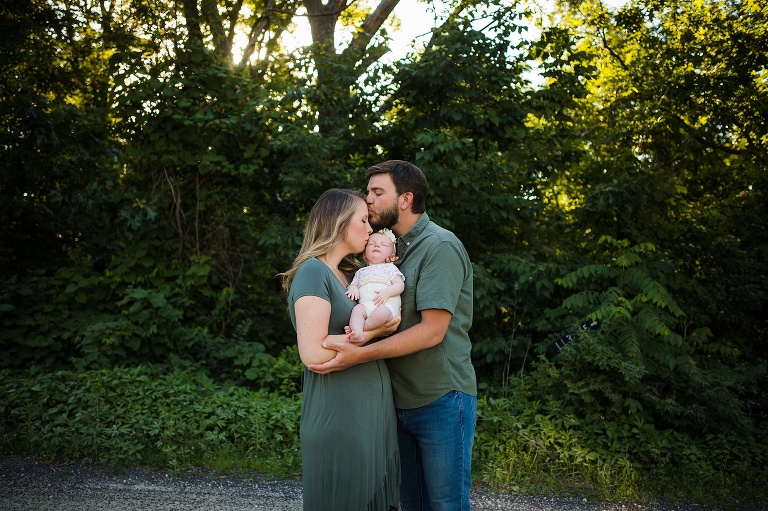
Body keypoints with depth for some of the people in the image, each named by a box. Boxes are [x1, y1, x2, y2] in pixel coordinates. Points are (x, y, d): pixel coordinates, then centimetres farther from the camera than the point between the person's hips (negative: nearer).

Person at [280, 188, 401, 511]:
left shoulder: (351, 274, 14)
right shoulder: (313, 271, -13)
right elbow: (313, 352, -21)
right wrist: (373, 331, -14)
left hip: (374, 410, 9)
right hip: (338, 415, -8)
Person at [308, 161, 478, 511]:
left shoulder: (440, 246, -15)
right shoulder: (393, 247, 12)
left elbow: (432, 331, -22)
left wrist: (361, 354, -27)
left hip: (441, 400, -8)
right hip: (401, 401, 8)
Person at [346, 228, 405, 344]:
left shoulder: (390, 268, 20)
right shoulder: (361, 271, 33)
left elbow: (400, 285, 8)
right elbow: (353, 283, 31)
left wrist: (387, 292, -12)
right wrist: (352, 288, 5)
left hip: (387, 305, -3)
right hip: (366, 305, 3)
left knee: (381, 312, -38)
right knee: (357, 309, -32)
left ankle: (357, 328, -29)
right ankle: (357, 334, -49)